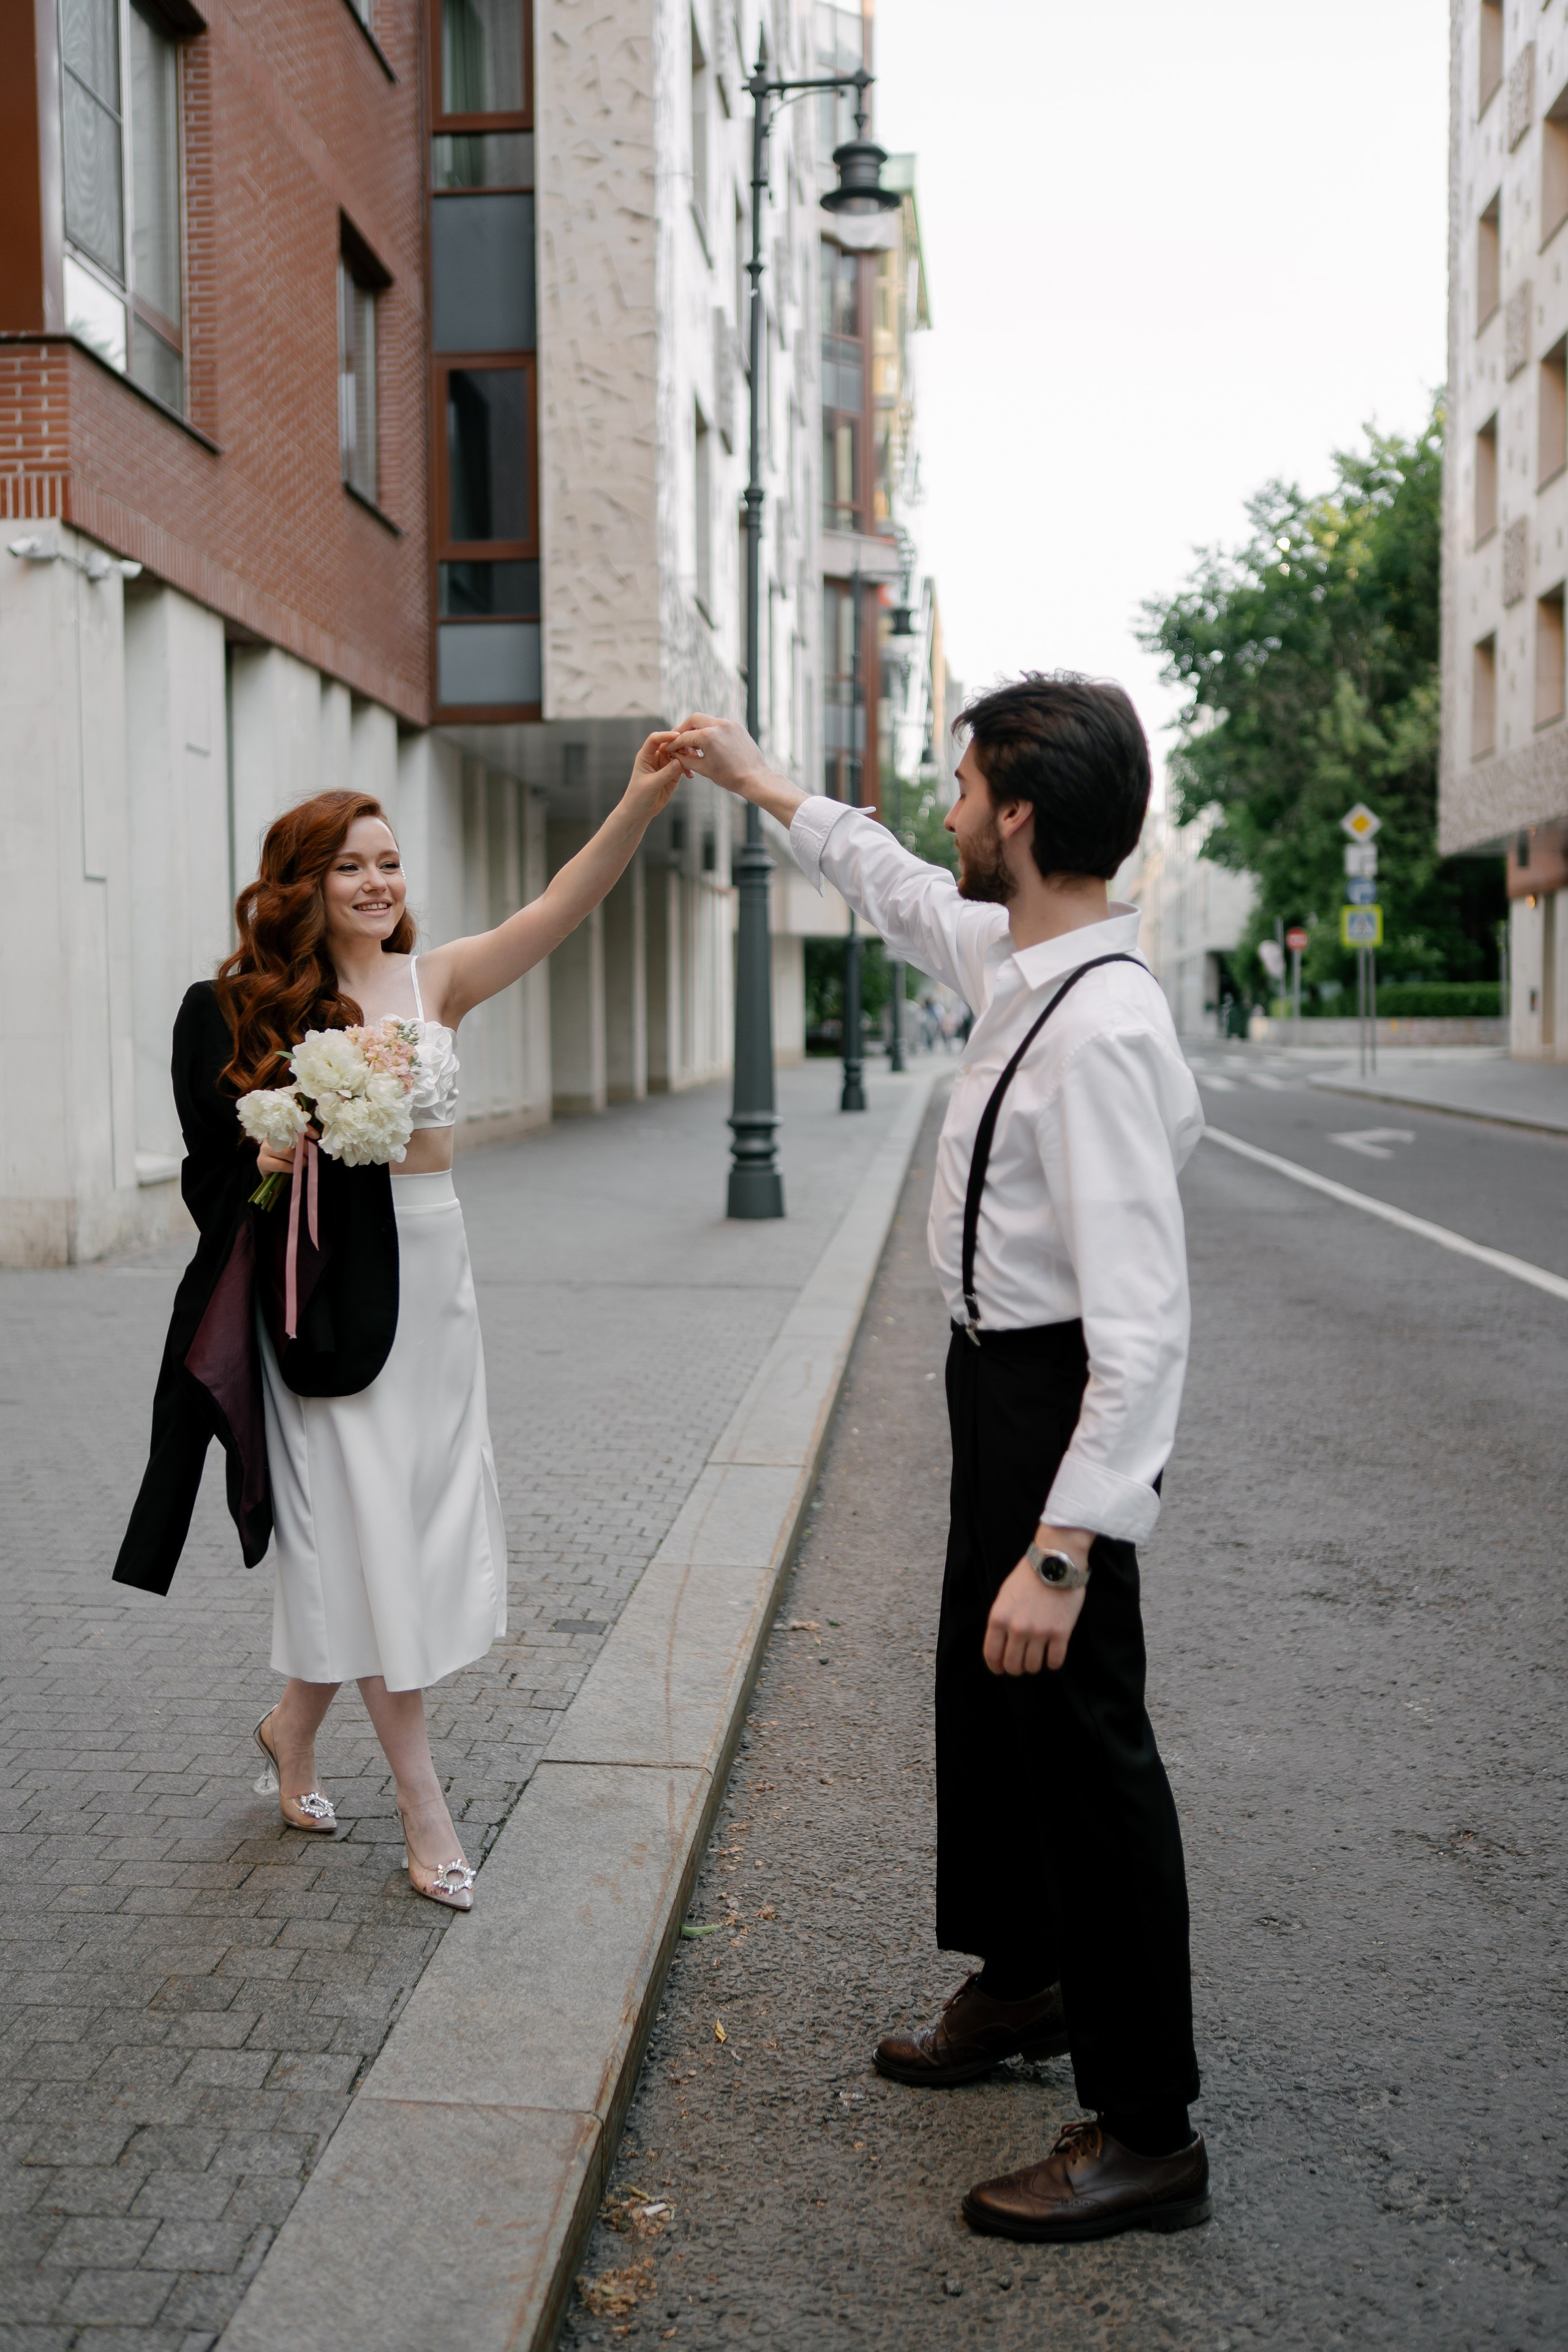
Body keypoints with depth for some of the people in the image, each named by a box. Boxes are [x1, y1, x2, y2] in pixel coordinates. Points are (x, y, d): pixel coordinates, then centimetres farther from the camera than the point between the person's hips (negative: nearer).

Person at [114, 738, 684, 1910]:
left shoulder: (435, 981, 3)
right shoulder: (252, 1006, -2)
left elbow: (559, 911, -12)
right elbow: (223, 1163, 2)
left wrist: (643, 803, -27)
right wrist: (286, 1152, -21)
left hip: (428, 1273, 4)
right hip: (322, 1285, -4)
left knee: (419, 1522, 10)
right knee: (366, 1528, -1)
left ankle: (293, 1725, 35)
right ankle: (423, 1804, 9)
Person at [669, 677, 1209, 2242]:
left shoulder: (1101, 1028, -29)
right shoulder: (1015, 959, 0)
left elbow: (1143, 1325, -33)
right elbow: (899, 894, 23)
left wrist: (1066, 1548, -35)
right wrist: (758, 782, 32)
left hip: (1060, 1401, -10)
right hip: (999, 1376, 10)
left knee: (1079, 1735, 1)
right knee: (982, 1694, 24)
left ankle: (1146, 2133, 19)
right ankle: (1021, 1985, 47)